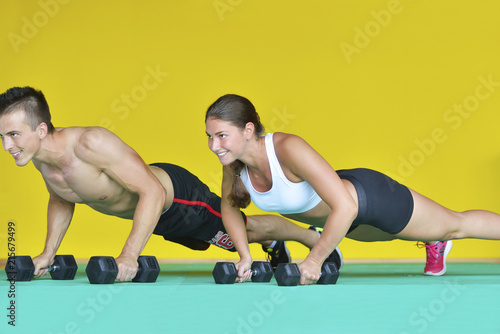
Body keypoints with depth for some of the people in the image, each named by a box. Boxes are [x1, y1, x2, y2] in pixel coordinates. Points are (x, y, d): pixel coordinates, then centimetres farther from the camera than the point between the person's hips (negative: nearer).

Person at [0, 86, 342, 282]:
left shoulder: (91, 143, -43)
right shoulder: (38, 153, -18)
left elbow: (152, 191, -42)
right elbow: (61, 200, 5)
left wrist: (129, 256, -45)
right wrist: (48, 254, 0)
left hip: (177, 196, -7)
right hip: (153, 215, 7)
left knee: (248, 228, 16)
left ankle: (315, 239, 43)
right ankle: (274, 246, 61)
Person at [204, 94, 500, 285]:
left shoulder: (289, 149, -43)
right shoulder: (232, 160, -23)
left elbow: (345, 207, -45)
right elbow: (229, 208, -2)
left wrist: (314, 261, -38)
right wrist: (245, 255, -14)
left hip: (369, 198, -7)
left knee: (457, 226, 17)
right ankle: (436, 243, 69)